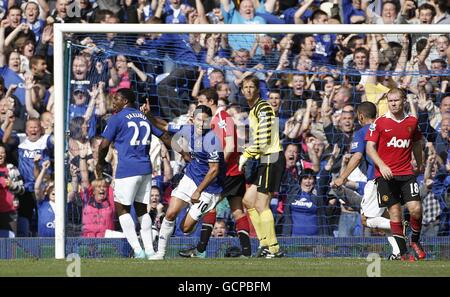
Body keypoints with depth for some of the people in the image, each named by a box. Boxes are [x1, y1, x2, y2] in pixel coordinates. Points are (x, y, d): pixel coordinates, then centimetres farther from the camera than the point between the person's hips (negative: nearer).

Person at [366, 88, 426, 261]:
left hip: (406, 173, 2)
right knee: (395, 213, -4)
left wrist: (419, 164, 30)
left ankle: (415, 241, 14)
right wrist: (381, 165, -18)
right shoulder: (379, 123, -2)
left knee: (416, 209, -11)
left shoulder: (412, 121, 8)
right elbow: (370, 147, -4)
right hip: (385, 175, -2)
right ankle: (403, 252, 3)